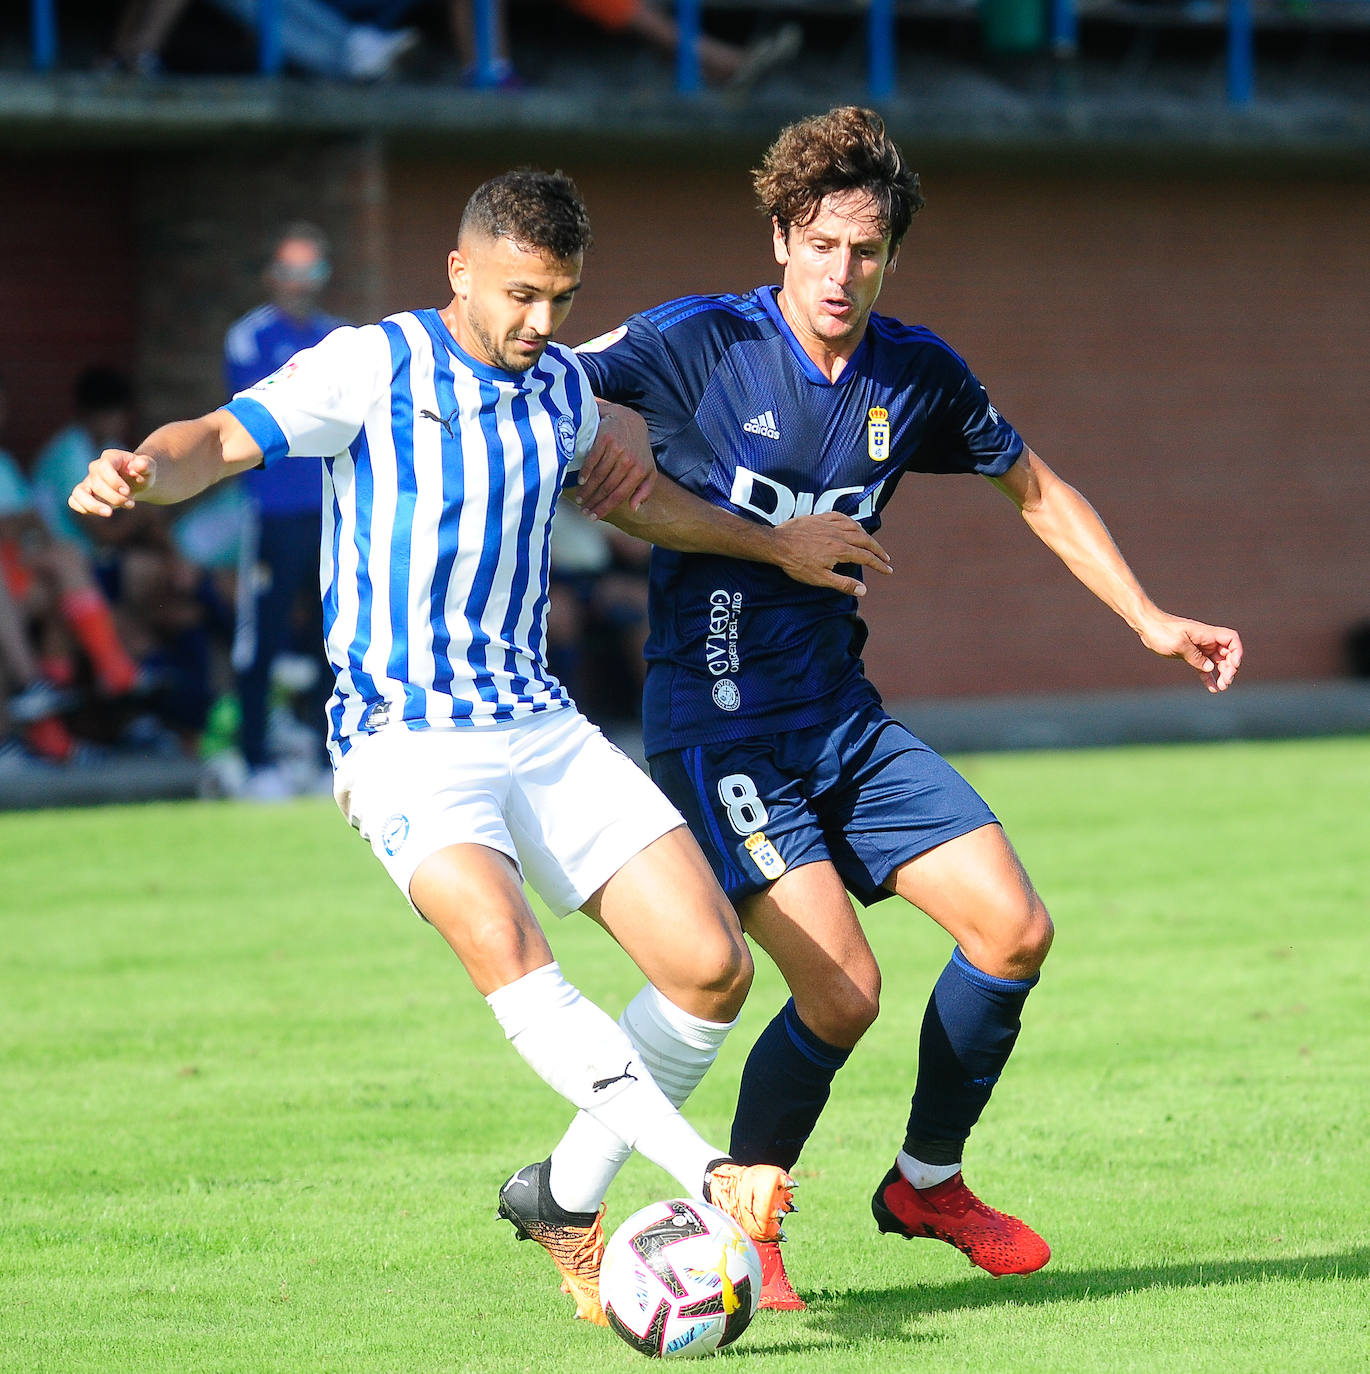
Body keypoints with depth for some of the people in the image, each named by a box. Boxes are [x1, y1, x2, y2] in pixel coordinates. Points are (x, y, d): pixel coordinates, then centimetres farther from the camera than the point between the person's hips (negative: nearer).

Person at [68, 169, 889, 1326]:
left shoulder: (562, 386, 11)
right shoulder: (373, 366, -6)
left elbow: (635, 489, 32)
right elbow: (222, 439, -18)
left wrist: (778, 546, 39)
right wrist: (147, 469, -40)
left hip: (545, 729, 6)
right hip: (406, 742, -6)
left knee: (713, 967, -7)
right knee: (500, 942, -33)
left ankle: (563, 1199, 11)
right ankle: (710, 1182, -42)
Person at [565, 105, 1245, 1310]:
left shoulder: (918, 377, 2)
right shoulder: (698, 346, -13)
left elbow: (1035, 490, 17)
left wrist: (1150, 620, 14)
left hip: (843, 715, 6)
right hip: (717, 723, -6)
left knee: (1013, 927, -2)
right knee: (843, 989, -18)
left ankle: (928, 1180, 20)